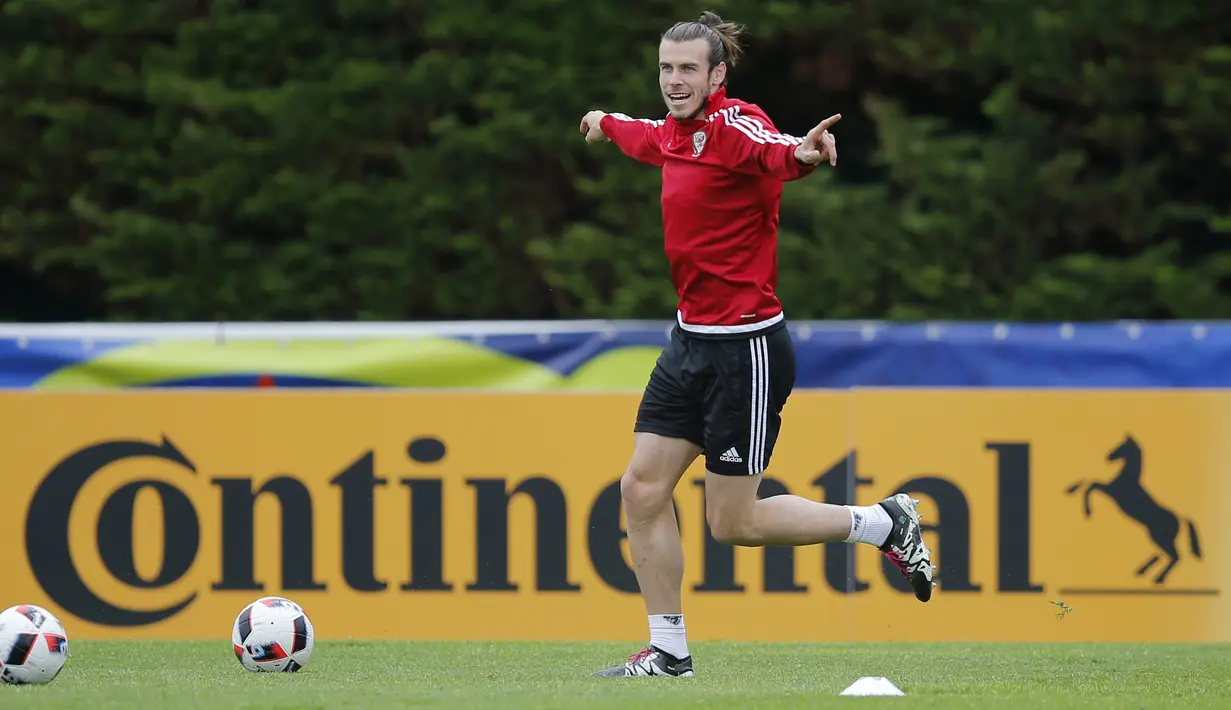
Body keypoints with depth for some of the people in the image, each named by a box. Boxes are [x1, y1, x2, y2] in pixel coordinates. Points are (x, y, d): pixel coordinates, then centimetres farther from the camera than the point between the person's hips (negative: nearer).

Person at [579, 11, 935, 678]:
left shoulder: (734, 125, -18)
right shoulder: (675, 131, 7)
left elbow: (775, 150, -42)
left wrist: (801, 152, -66)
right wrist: (607, 123, 54)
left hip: (746, 346, -8)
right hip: (691, 340, 8)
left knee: (733, 522, -2)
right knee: (642, 489, 4)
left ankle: (885, 523, 16)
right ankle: (668, 649, 15)